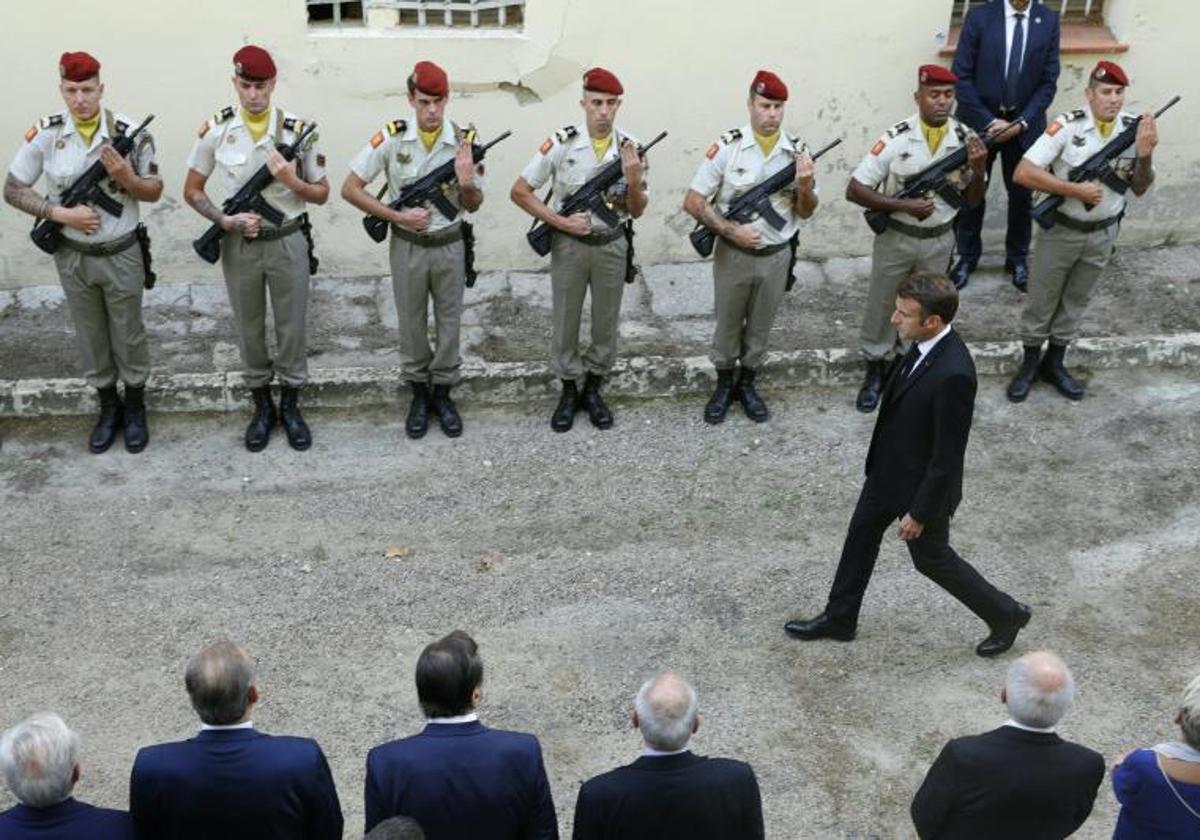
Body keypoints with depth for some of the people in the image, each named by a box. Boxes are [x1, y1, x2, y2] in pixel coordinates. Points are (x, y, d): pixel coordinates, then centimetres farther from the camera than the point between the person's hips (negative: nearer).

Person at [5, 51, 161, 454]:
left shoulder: (130, 132, -12)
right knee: (90, 337, 15)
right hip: (72, 257, 1)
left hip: (122, 255, -1)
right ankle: (108, 408, 34)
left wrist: (126, 178, -24)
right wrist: (59, 213, -17)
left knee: (128, 335, 12)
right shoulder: (44, 133, -10)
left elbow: (154, 191, -3)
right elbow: (13, 190, -3)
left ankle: (135, 409, 31)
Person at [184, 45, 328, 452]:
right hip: (239, 245, 1)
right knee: (249, 328, 12)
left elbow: (321, 193, 0)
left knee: (291, 326, 8)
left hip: (288, 242, 0)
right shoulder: (215, 130, -7)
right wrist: (225, 220, -15)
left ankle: (290, 405, 25)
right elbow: (192, 191, 2)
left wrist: (292, 180, -20)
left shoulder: (298, 129, -8)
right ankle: (262, 406, 27)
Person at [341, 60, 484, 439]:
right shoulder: (391, 137, -14)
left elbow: (473, 205, -2)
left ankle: (443, 393, 26)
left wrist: (466, 184, -25)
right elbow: (350, 188, -10)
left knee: (449, 321, 10)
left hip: (450, 245, 1)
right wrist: (398, 216, -17)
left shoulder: (465, 139, -10)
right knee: (411, 322, 11)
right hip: (408, 246, -1)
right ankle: (419, 394, 26)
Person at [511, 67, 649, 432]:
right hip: (569, 245, -2)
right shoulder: (561, 143, -13)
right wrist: (560, 222, -16)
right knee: (565, 321, 8)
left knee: (606, 323, 11)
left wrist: (634, 181, -21)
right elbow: (519, 192, -9)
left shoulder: (631, 148, -6)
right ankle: (568, 392, 24)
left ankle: (593, 391, 28)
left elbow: (636, 211, 0)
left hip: (612, 245, 2)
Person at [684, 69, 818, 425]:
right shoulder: (727, 147, -13)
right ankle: (724, 385, 32)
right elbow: (693, 202, -12)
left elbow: (805, 213, 3)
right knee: (727, 324, 13)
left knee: (760, 327, 16)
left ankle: (747, 384, 34)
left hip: (776, 257, 2)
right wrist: (731, 231, -20)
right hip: (733, 255, -2)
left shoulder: (798, 151, -4)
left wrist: (805, 188, -18)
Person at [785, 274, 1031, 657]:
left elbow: (948, 456, -28)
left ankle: (1005, 614, 36)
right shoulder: (926, 345, -9)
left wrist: (920, 512, -18)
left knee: (932, 558, 14)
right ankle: (839, 619, 41)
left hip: (922, 483, -8)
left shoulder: (953, 375, -36)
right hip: (888, 469, 8)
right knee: (861, 537, 21)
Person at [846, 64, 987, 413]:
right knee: (881, 306, 11)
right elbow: (854, 190, -20)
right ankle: (875, 371, 31)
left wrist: (978, 169, -21)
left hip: (939, 241, 3)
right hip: (896, 238, -3)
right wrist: (903, 206, -26)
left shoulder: (965, 138, -9)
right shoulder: (896, 139, -20)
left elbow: (971, 200, -1)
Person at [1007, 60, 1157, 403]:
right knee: (1040, 299, 10)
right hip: (1061, 230, -4)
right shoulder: (1067, 126, -21)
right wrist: (1076, 190, -28)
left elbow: (1139, 189, -1)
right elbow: (1024, 173, -27)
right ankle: (1030, 363, 27)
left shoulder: (1135, 128, -9)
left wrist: (1144, 156, -22)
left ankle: (1054, 362, 33)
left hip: (1104, 233, 4)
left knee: (1076, 301, 18)